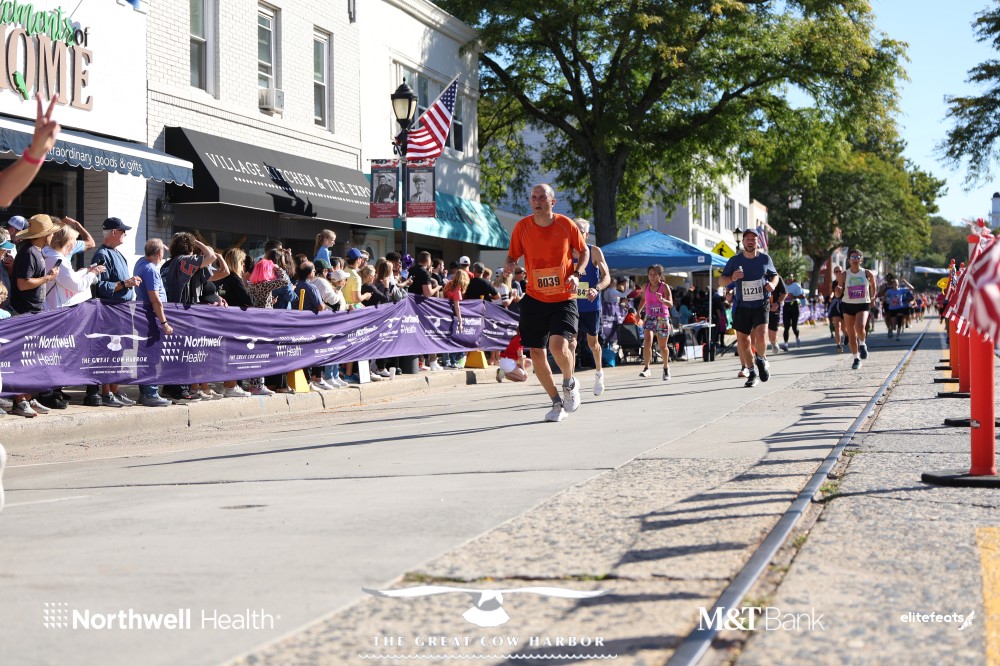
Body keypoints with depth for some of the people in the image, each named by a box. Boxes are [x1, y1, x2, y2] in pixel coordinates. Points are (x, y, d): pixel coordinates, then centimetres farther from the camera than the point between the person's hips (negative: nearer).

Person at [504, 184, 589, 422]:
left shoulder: (566, 225, -6)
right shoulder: (522, 226, -4)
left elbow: (584, 251, 8)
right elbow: (513, 255, 6)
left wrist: (576, 274, -9)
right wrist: (510, 265, -18)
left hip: (564, 298, -2)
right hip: (534, 299, 3)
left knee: (558, 346, -22)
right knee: (536, 354, 2)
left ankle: (570, 383, 10)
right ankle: (557, 402, 23)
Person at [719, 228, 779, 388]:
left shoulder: (765, 259, 2)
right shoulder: (734, 260, 0)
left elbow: (775, 275, 17)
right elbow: (721, 281, 5)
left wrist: (772, 284, -6)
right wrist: (732, 278, -17)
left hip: (761, 305, -1)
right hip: (742, 307, 1)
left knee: (760, 335, -21)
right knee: (743, 340, 2)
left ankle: (761, 360, 10)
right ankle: (751, 373, 20)